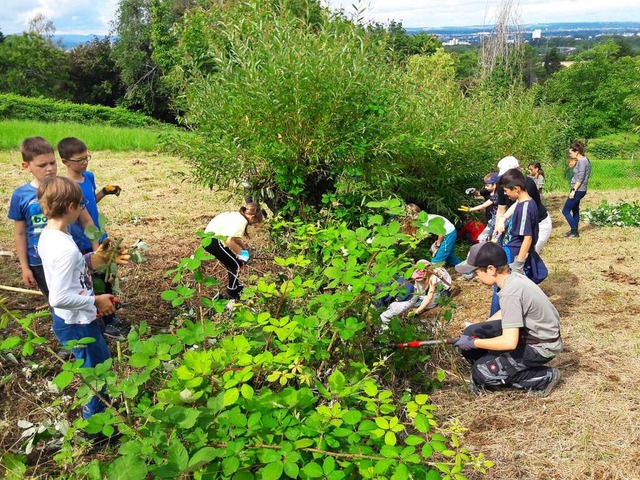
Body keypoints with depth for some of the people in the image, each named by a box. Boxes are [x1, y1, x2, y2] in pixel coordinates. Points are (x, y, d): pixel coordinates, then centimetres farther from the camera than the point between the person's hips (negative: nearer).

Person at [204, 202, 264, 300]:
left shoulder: (237, 216, 12)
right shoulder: (242, 221, -17)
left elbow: (234, 237, 19)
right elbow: (229, 241, -26)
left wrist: (244, 248, 13)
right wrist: (241, 252, -12)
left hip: (210, 238, 9)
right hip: (213, 240, -9)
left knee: (232, 262, 22)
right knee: (237, 264, 2)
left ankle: (235, 286, 40)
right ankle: (232, 294, 14)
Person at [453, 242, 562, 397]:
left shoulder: (510, 293, -30)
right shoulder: (513, 276, -3)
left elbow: (510, 342, -32)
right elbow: (505, 313, 14)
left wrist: (473, 343, -20)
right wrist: (478, 331, 8)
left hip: (541, 347, -9)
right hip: (528, 331, 9)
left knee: (481, 372, -12)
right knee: (470, 332, 2)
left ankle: (544, 378, -1)